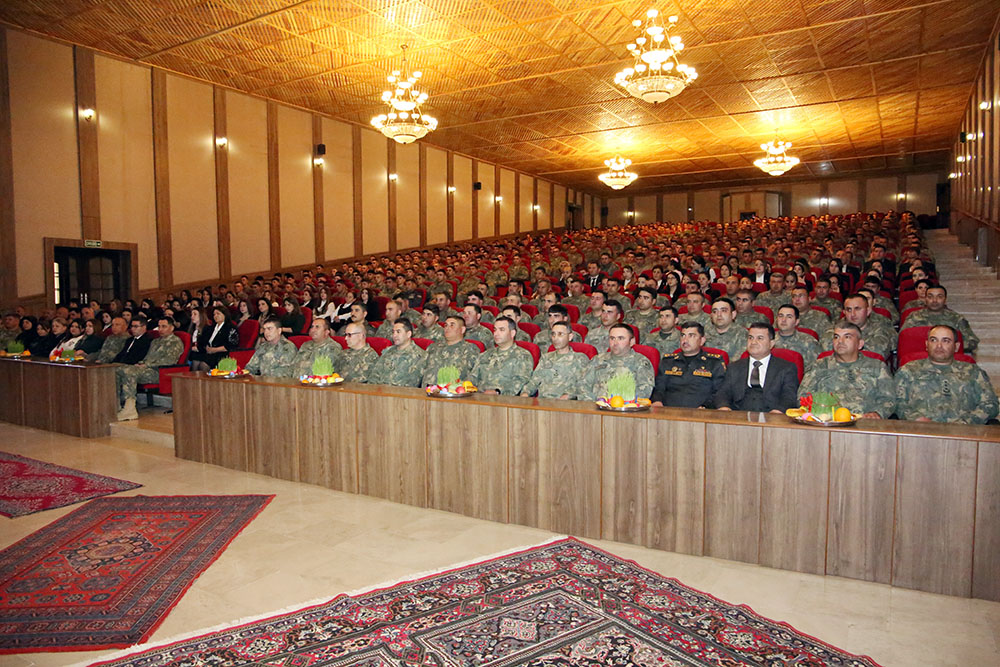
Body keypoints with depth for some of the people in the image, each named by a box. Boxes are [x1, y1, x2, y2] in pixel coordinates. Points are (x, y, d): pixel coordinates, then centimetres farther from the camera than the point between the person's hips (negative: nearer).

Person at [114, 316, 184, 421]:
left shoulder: (176, 342, 2)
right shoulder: (155, 341, 30)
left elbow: (170, 360, -13)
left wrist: (147, 364, -15)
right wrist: (140, 363, 3)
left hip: (157, 372, -8)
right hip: (145, 368, 8)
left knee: (130, 371, -31)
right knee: (117, 369, -11)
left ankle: (129, 408, -31)